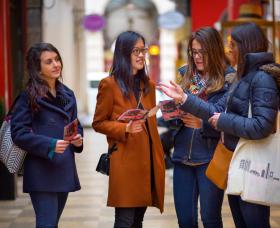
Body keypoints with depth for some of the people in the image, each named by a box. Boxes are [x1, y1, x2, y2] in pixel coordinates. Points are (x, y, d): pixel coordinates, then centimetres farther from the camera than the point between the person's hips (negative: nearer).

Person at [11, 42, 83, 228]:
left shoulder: (67, 95, 13)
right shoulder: (29, 96, -6)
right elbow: (18, 133, -11)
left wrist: (78, 138, 0)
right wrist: (49, 145, -20)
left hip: (65, 169, 7)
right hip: (42, 171, -7)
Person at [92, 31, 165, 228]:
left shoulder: (148, 84, 14)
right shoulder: (110, 84, -6)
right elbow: (98, 123, -3)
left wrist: (158, 156, 15)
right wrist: (125, 128, -19)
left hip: (148, 160, 6)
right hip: (125, 161, -6)